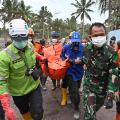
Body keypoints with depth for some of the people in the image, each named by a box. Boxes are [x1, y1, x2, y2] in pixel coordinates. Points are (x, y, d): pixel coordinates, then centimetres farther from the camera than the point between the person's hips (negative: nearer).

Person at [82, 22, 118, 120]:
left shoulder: (111, 53, -23)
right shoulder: (87, 48, -11)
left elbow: (113, 76, -22)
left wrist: (110, 96, -27)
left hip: (102, 89, -1)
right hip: (88, 86, 1)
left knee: (96, 108, 24)